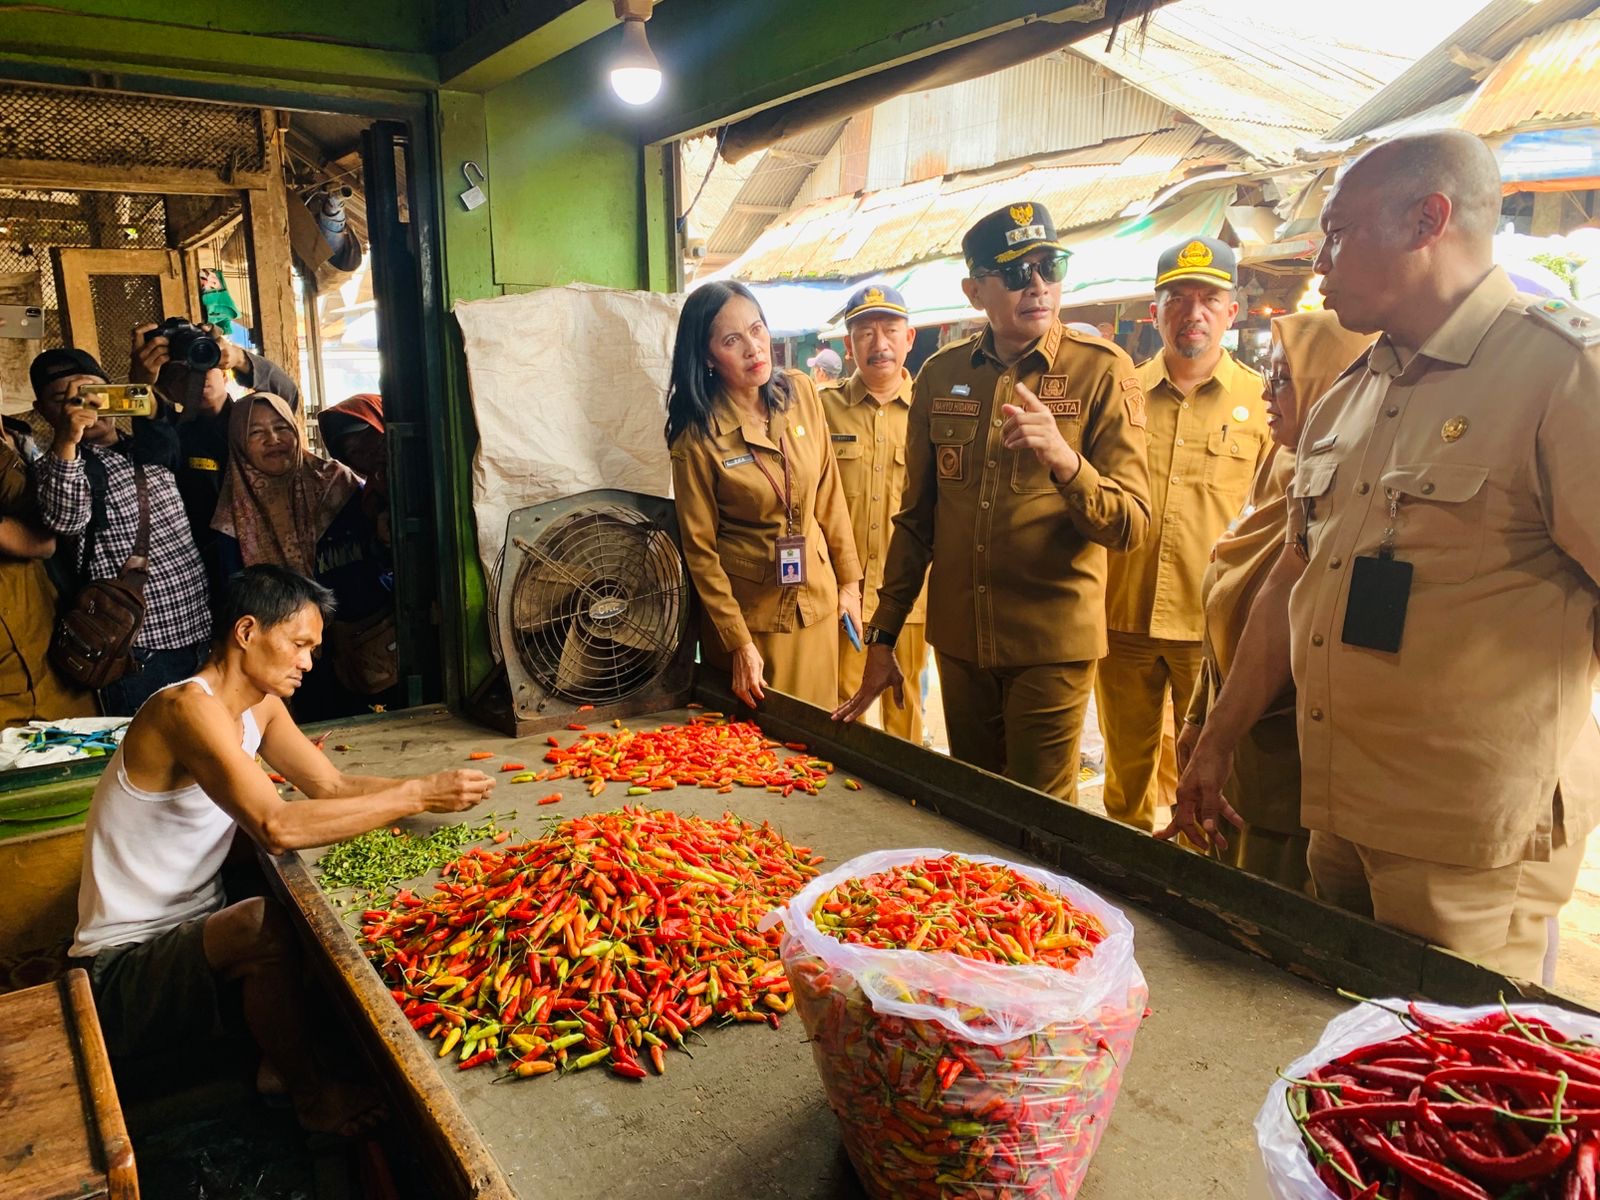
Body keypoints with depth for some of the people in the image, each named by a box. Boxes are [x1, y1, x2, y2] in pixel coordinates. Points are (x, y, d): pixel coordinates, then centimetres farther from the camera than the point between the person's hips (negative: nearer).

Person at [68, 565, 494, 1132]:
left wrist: (428, 788, -14)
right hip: (124, 964, -9)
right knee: (266, 924, -34)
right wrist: (416, 796, -33)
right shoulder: (189, 708, -26)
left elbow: (332, 785, 3)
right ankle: (313, 1099, -11)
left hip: (193, 926, 9)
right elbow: (277, 826, -38)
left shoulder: (260, 704, 5)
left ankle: (283, 1061, 12)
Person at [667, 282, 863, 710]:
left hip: (817, 600, 4)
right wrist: (738, 642, -13)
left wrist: (848, 581, 6)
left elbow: (829, 493, 4)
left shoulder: (800, 393, -3)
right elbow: (700, 549, -11)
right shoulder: (698, 435, -15)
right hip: (749, 612, -4)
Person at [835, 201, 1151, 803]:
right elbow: (917, 518, 9)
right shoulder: (940, 376, 3)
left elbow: (1131, 526, -13)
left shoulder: (1102, 370, -7)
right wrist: (882, 637, 8)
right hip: (959, 640, 4)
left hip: (1052, 644, -3)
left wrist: (1064, 460, -32)